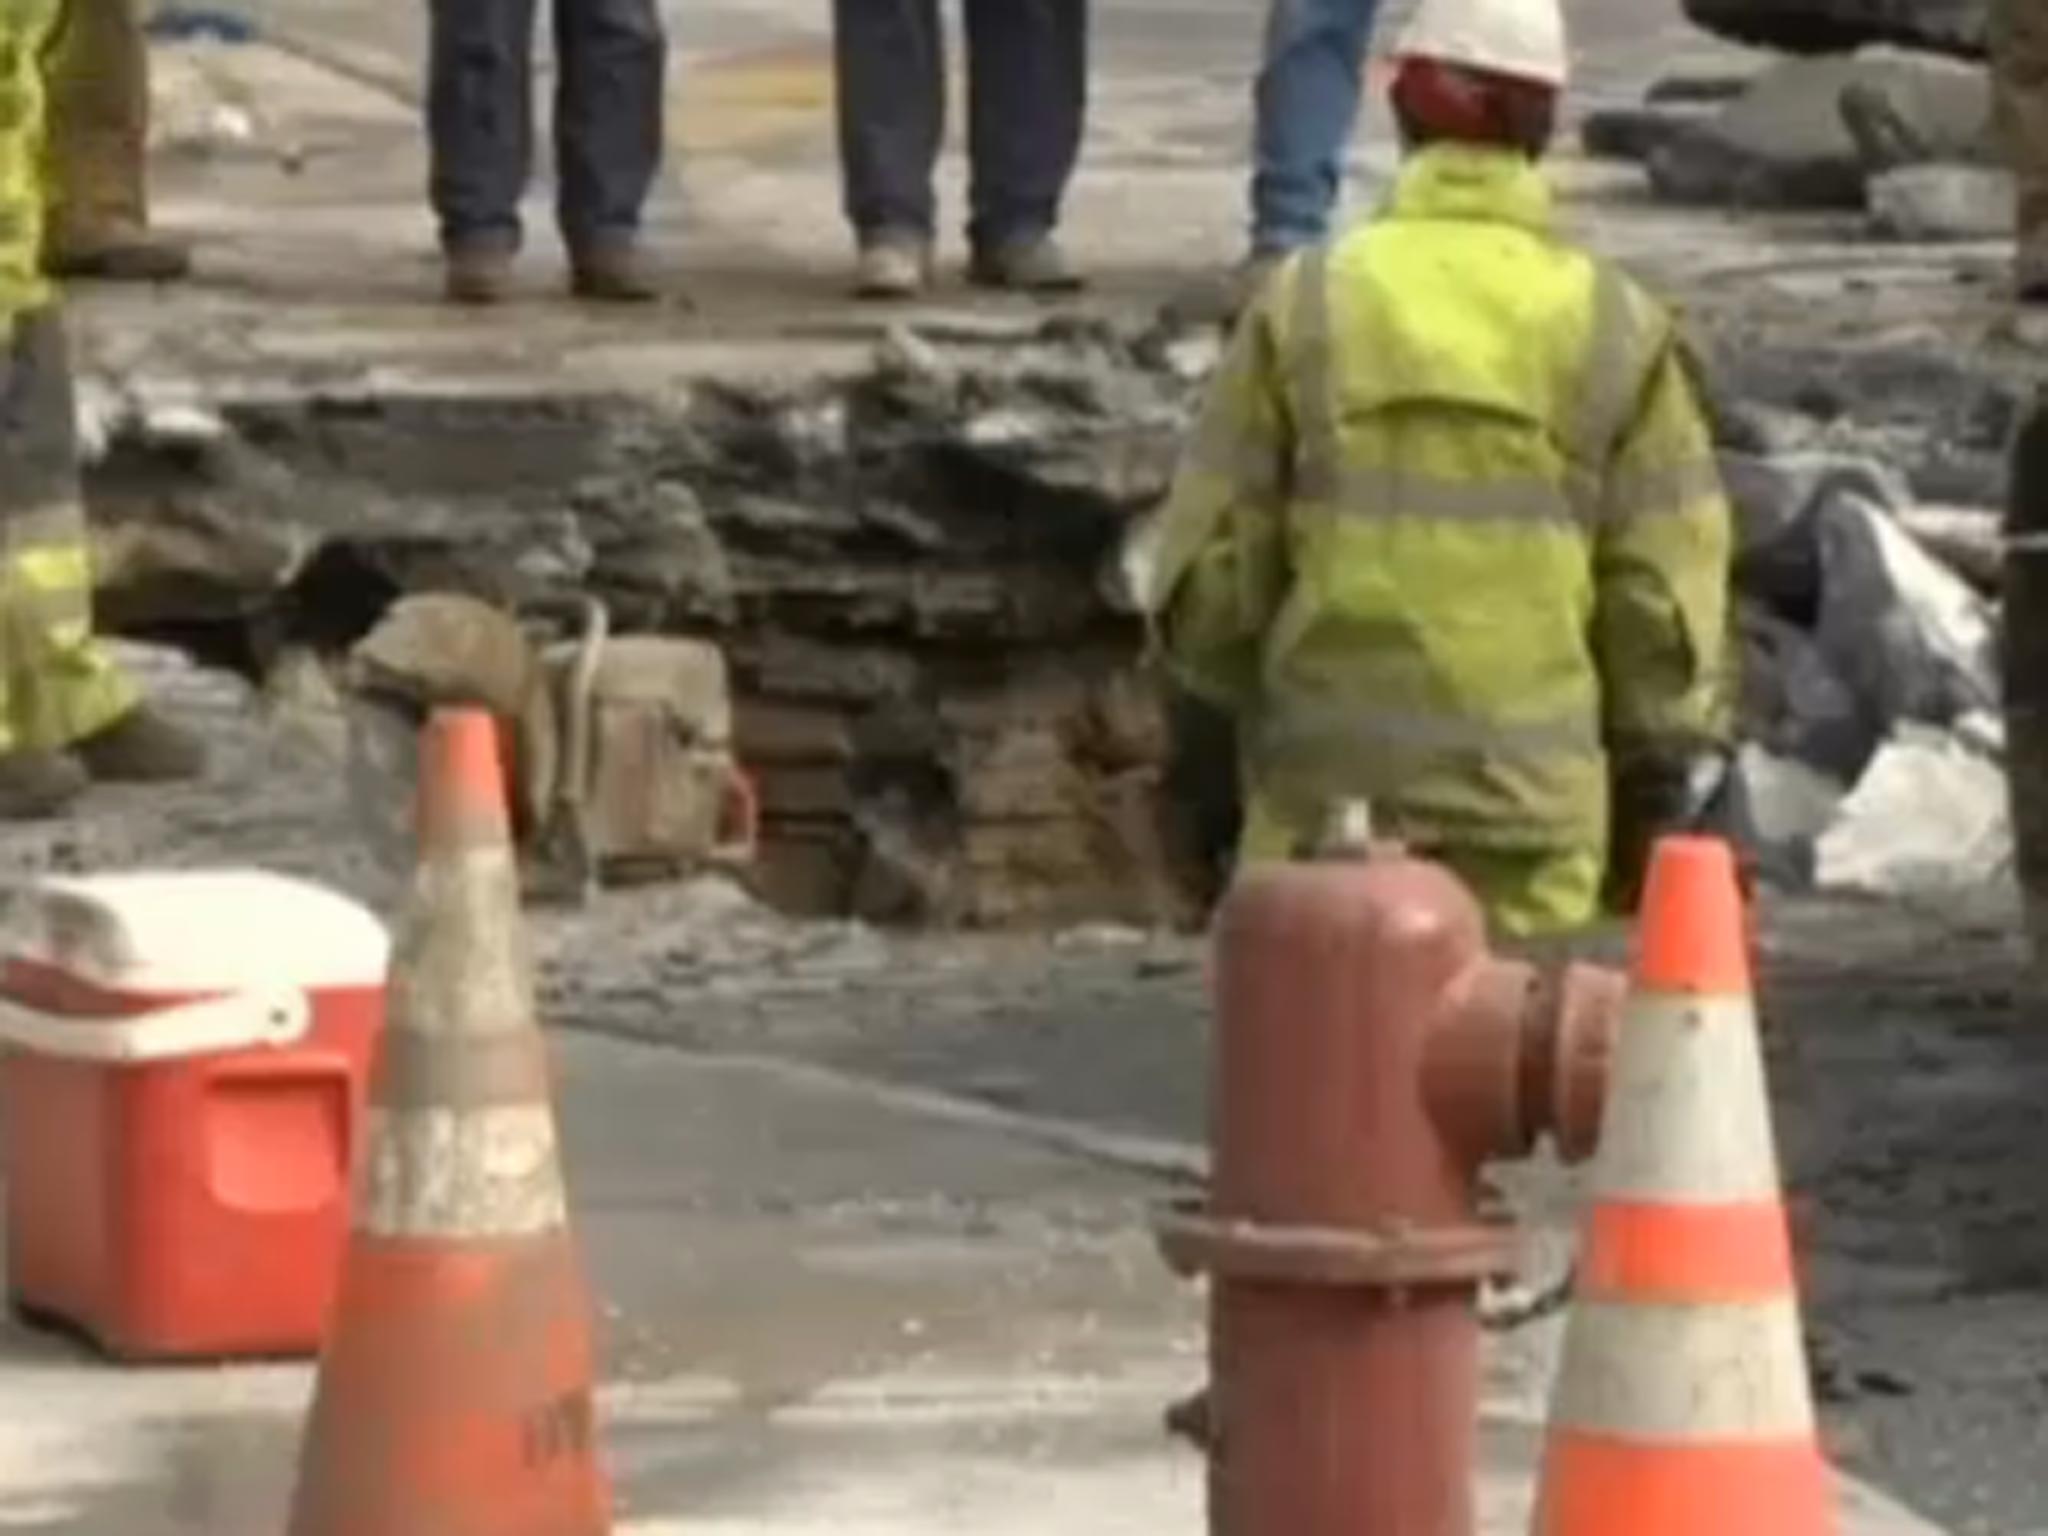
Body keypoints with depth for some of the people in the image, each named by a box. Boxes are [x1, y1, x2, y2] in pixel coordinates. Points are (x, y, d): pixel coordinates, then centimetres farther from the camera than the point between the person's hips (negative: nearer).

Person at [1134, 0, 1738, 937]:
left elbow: (1208, 573, 1)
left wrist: (1255, 691, 22)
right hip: (1534, 832, 0)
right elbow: (1666, 601, 2)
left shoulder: (1305, 303, -2)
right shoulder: (1613, 326, -1)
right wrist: (1670, 799, 14)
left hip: (1326, 800, 0)